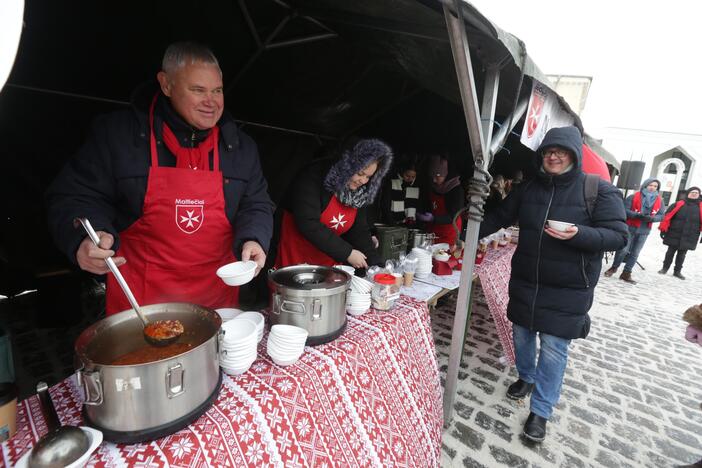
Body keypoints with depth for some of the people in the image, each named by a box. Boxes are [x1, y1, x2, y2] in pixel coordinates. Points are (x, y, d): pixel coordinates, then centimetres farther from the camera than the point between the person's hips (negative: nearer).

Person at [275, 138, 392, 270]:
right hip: (296, 257, -5)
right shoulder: (314, 175, -19)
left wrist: (375, 264, -11)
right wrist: (347, 253, -24)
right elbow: (308, 223, -26)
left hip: (330, 261, 5)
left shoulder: (359, 192, -3)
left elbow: (359, 231, 1)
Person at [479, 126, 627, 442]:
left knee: (553, 349, 1)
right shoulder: (528, 189, 4)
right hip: (524, 283, 4)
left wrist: (578, 235, -29)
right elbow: (498, 218, 10)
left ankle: (540, 411, 19)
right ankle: (526, 377, 44)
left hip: (567, 290, -4)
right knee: (521, 335, 16)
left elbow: (618, 236, -10)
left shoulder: (600, 191, -8)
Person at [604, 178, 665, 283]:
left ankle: (626, 273, 13)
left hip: (644, 231, 4)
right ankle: (614, 267, 17)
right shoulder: (633, 197, -4)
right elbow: (625, 210, -9)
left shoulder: (659, 201, 9)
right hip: (630, 228, -4)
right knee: (623, 250, -4)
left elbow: (661, 215, 5)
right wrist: (637, 215, -24)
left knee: (635, 253, 6)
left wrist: (651, 218, -16)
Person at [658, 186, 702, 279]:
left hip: (689, 237, 2)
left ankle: (677, 271, 20)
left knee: (682, 254, 10)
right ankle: (665, 268, 20)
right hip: (674, 234, -2)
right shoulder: (678, 204, -2)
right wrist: (663, 229, -6)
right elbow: (668, 217, -3)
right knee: (671, 252, 8)